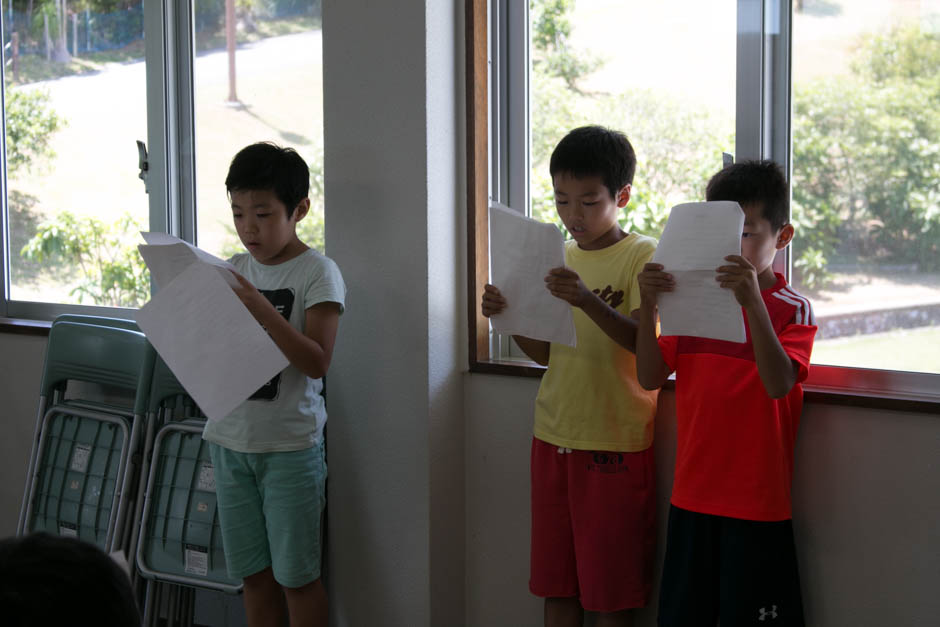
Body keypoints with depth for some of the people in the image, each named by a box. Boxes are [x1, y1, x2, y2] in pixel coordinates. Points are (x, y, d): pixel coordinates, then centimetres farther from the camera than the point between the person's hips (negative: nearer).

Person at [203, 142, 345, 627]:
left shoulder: (317, 273, -8)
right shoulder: (232, 271, 8)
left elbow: (316, 362, -17)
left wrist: (263, 310, -25)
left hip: (290, 445, -5)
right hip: (230, 439, 5)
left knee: (296, 575, 3)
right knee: (254, 572, 13)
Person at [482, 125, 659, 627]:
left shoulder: (642, 256, -7)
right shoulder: (561, 257, 12)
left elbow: (642, 341, -21)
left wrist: (588, 302, -36)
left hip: (615, 441, -6)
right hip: (554, 436, 6)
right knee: (556, 584, 10)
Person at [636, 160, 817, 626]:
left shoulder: (791, 309, -5)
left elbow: (779, 384, -22)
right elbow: (650, 378, 3)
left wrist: (752, 301, -31)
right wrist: (648, 307, -12)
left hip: (756, 507, -5)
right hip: (692, 497, 5)